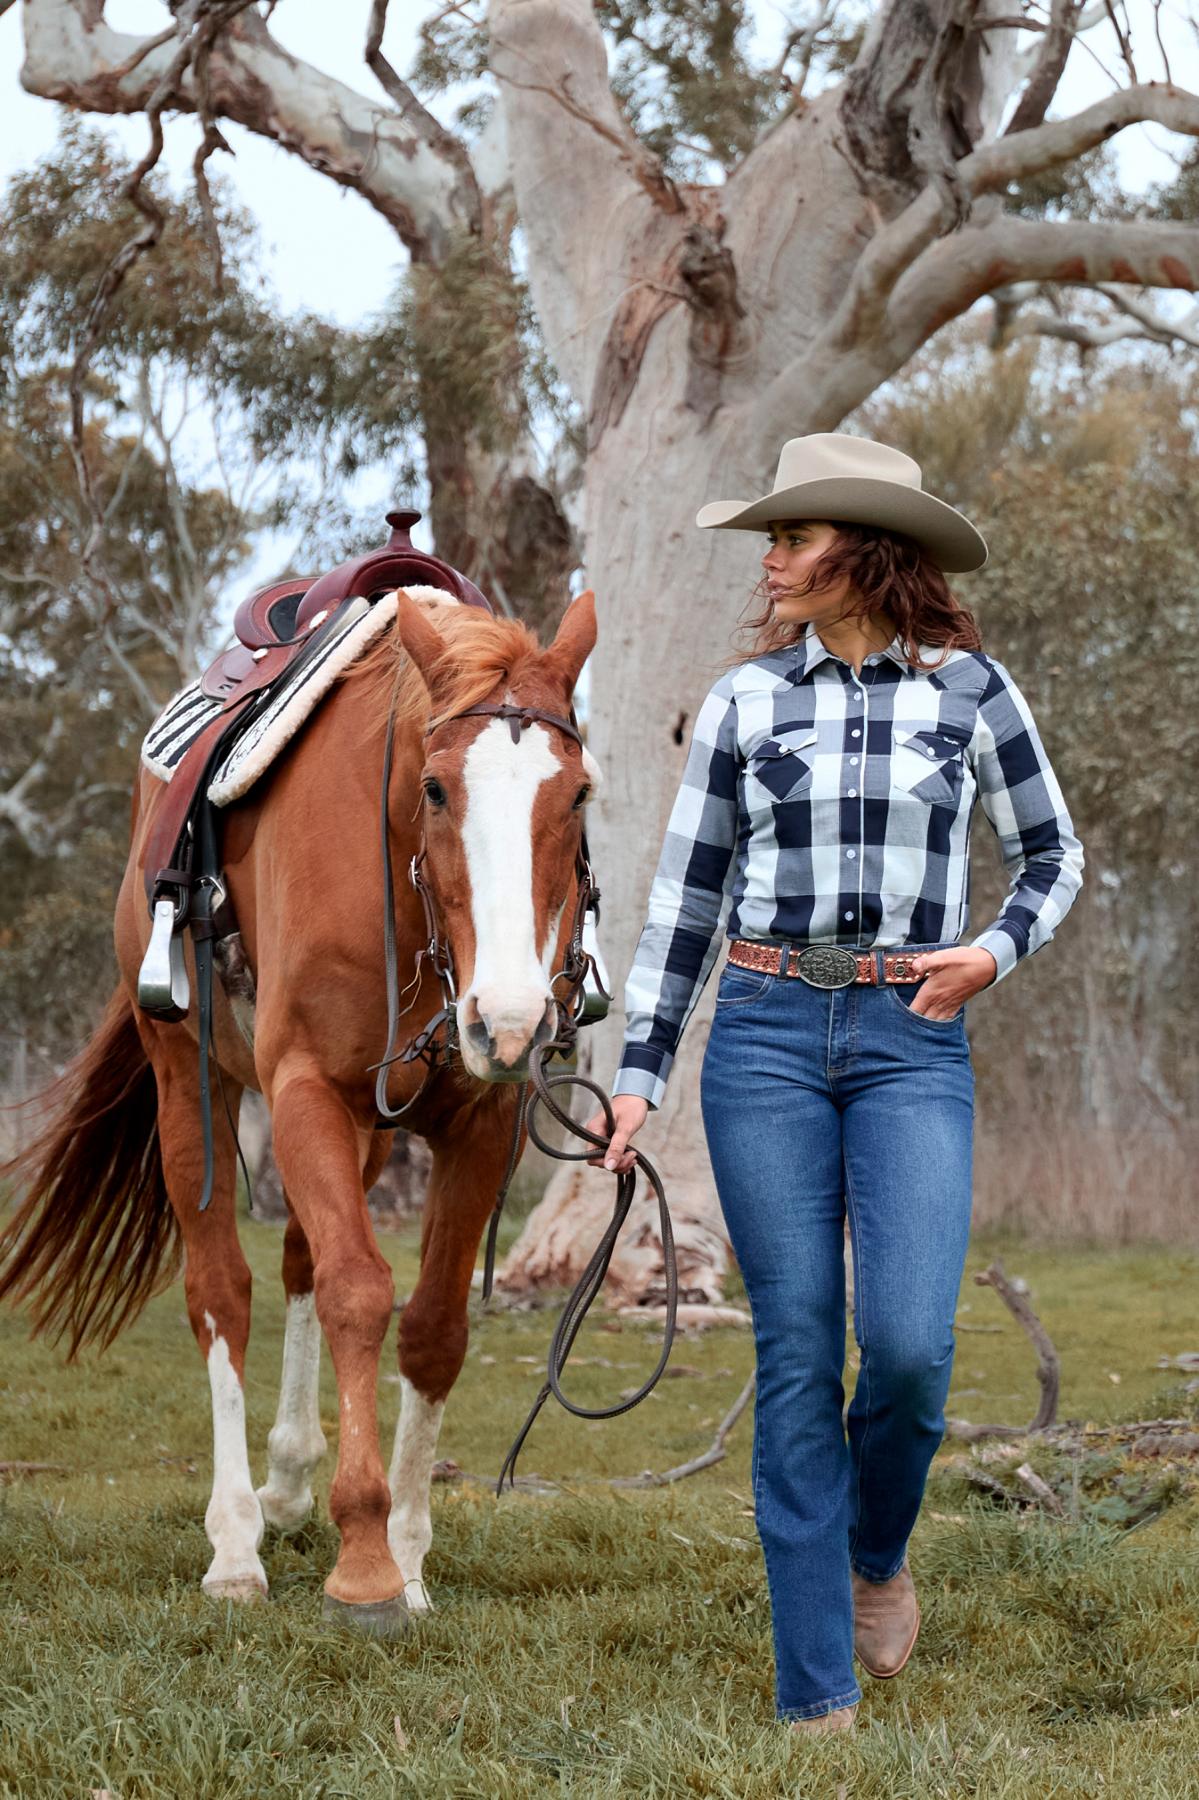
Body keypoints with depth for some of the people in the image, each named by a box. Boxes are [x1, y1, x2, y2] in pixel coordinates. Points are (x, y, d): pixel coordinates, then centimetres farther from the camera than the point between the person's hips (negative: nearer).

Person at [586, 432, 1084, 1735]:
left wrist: (995, 952, -4)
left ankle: (876, 1554, 18)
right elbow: (687, 896, 9)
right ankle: (816, 1695, 6)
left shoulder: (969, 690, 3)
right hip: (766, 1035, 1)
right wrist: (639, 1073, 5)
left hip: (912, 1043, -1)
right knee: (797, 1356, -1)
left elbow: (1052, 857, 15)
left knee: (909, 1345, -16)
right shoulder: (745, 701, 5)